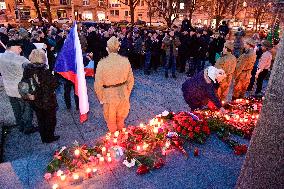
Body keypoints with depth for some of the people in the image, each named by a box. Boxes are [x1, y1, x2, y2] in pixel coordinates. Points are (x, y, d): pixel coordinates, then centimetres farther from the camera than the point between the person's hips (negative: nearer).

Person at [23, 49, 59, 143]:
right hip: (48, 101, -5)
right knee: (50, 120, 17)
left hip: (35, 102, 5)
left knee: (40, 120, 23)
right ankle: (49, 137, 33)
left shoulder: (27, 69, -10)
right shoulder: (45, 71, -26)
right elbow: (55, 84, -20)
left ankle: (43, 137, 39)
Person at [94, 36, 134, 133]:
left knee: (111, 120, 24)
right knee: (121, 118, 28)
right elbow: (130, 80, -3)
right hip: (123, 95, 3)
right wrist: (127, 93, 13)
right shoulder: (125, 61, -13)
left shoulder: (102, 63, -22)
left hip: (109, 96, -3)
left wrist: (101, 98, 2)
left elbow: (98, 84, -15)